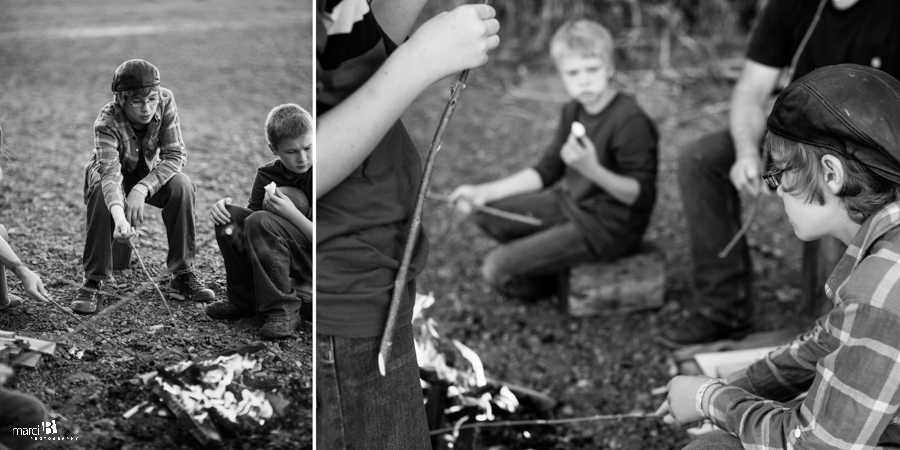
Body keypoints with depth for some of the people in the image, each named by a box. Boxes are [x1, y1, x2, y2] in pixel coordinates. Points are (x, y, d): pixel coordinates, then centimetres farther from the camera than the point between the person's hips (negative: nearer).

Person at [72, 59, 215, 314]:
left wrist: (141, 189, -41)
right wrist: (119, 216, -65)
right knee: (103, 194, -35)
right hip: (108, 176, -2)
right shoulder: (106, 122, -33)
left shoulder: (165, 101, -26)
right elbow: (110, 173, -46)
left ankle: (183, 273, -14)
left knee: (182, 186, -27)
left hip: (149, 173, 2)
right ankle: (93, 280, -23)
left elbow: (175, 154, -27)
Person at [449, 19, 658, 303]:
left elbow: (640, 195, -22)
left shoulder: (631, 121, -22)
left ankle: (559, 284, 15)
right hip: (571, 203, 9)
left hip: (607, 226, -9)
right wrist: (484, 192, -1)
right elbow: (546, 171, 9)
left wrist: (592, 170, -40)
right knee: (486, 213, 3)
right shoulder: (573, 112, 5)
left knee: (498, 270, -14)